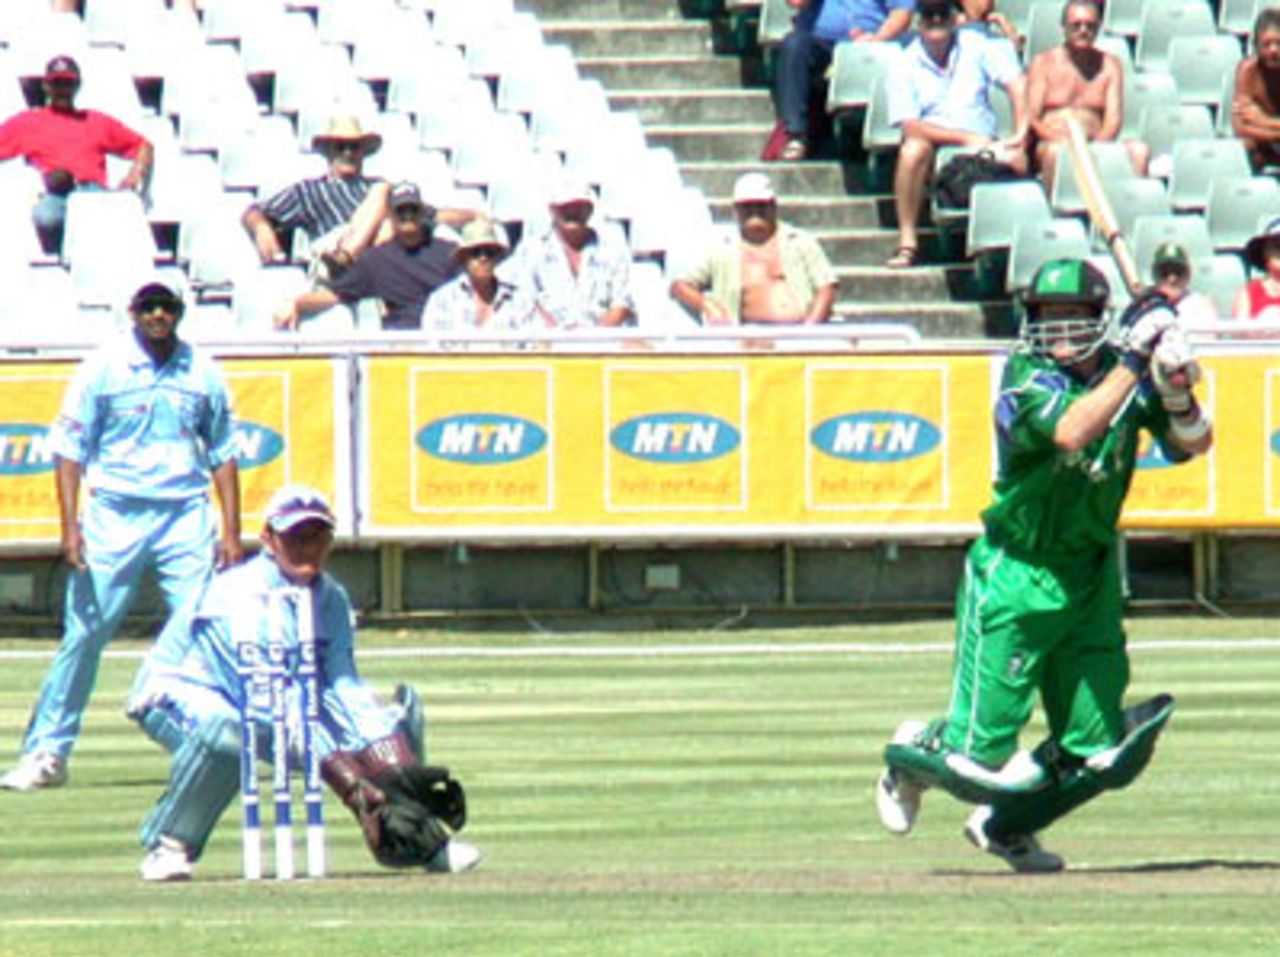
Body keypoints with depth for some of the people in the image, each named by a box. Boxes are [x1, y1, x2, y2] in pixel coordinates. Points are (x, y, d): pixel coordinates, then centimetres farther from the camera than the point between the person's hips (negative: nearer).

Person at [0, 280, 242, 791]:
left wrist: (231, 531, 4)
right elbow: (70, 447, -1)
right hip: (114, 515, -2)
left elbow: (222, 455, 12)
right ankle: (45, 754, 4)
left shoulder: (203, 373, 6)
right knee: (84, 632, -2)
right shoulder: (103, 367, -1)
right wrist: (69, 525, -10)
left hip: (185, 517, 2)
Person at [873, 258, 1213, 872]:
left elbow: (1193, 444, 2)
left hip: (1090, 577, 6)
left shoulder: (1122, 375, 1)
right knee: (980, 747, -5)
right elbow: (1070, 432, -35)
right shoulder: (1027, 380, -16)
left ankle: (1003, 824, 29)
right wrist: (1134, 359, -35)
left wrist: (1176, 395, -19)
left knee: (1094, 751, 3)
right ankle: (912, 756, 29)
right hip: (1016, 578, -5)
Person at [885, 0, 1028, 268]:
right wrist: (966, 138, -17)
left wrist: (1020, 133, -18)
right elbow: (910, 126, -9)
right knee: (912, 150, -36)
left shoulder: (975, 46, 5)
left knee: (1014, 158, -32)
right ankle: (907, 241, -31)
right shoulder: (906, 65, 0)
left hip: (982, 144, 1)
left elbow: (1016, 82, -4)